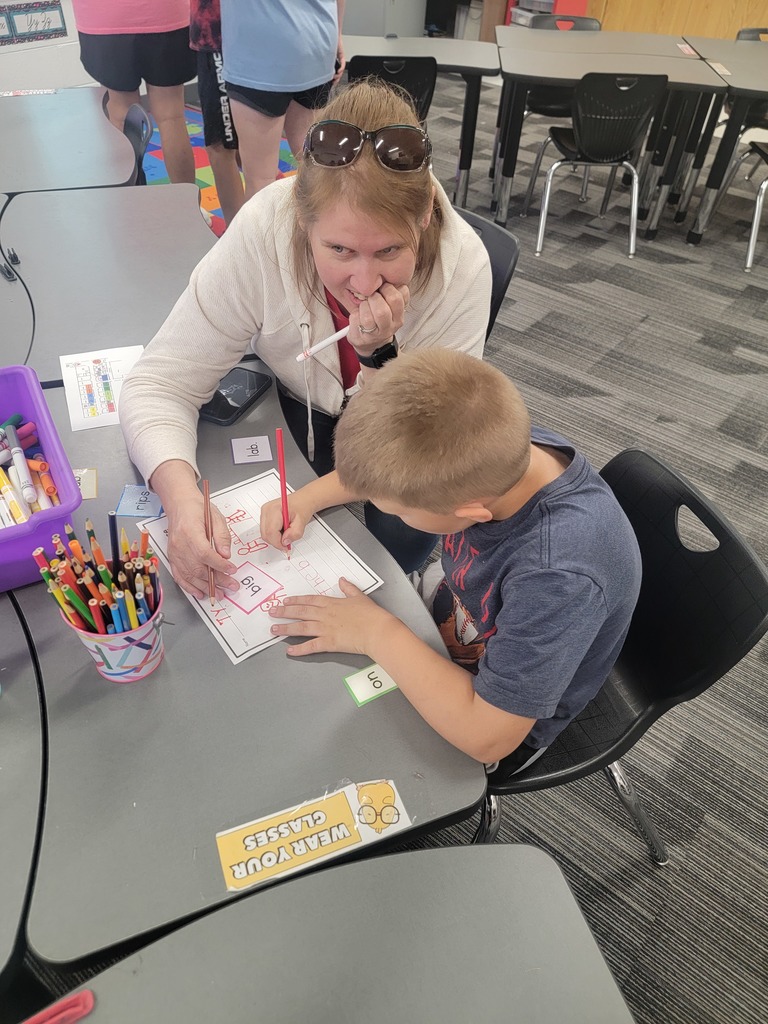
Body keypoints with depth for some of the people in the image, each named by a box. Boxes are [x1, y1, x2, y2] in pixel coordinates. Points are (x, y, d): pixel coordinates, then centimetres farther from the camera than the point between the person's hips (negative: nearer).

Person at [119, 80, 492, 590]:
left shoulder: (463, 265, -29)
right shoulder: (262, 231, -29)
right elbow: (160, 384, -26)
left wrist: (379, 353, -39)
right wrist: (183, 499, -44)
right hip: (300, 414, 1)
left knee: (402, 533, -24)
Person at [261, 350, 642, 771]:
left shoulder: (559, 577, -44)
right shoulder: (496, 449, -25)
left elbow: (485, 734, -35)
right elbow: (382, 467, -3)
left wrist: (378, 633, -31)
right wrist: (308, 497, -13)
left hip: (499, 717, -5)